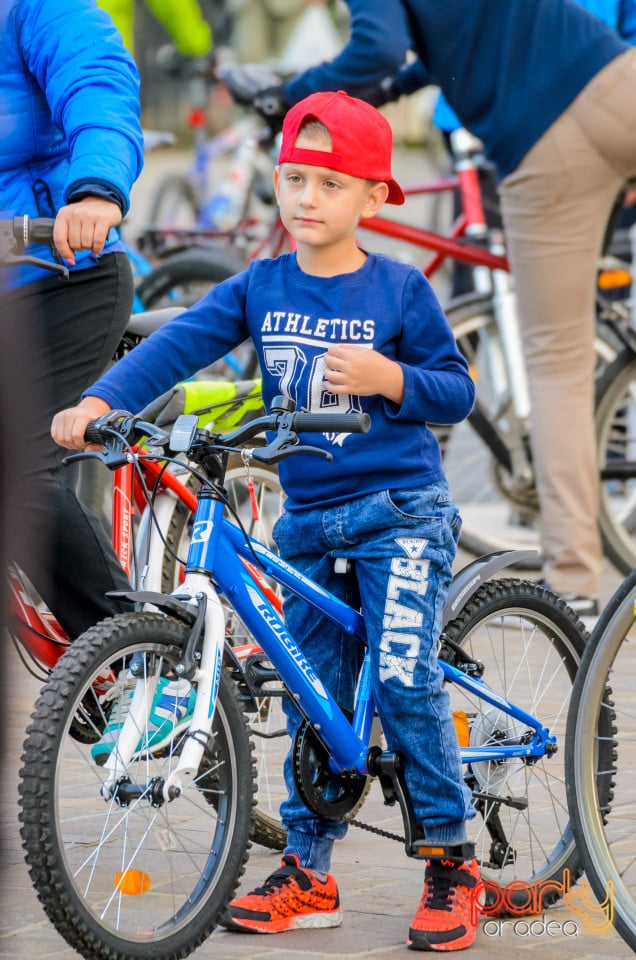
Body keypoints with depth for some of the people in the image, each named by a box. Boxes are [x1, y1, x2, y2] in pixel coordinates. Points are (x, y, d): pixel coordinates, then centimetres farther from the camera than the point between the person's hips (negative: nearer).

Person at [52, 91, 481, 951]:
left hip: (399, 511, -4)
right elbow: (177, 344, -8)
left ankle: (451, 863, -3)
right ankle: (308, 871, 18)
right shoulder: (261, 288, 3)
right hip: (309, 523, 5)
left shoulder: (399, 290, -5)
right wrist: (97, 403, -22)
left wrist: (390, 378, -21)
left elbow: (457, 392, -1)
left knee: (404, 677, -15)